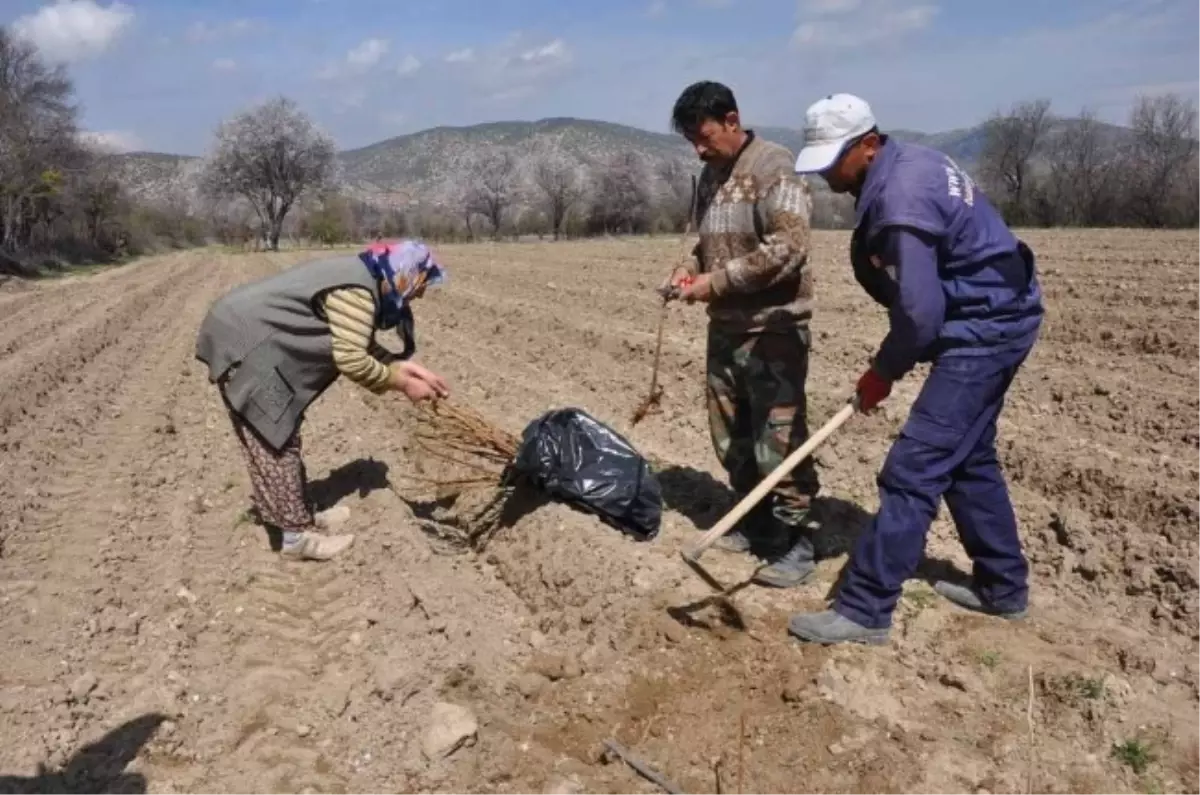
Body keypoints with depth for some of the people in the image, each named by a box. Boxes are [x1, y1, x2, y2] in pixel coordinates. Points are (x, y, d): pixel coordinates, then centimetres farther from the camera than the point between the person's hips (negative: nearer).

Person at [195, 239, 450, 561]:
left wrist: (405, 367, 0)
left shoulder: (360, 279, 10)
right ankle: (296, 535, 5)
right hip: (243, 344, -11)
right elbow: (351, 360, -26)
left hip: (253, 340, 11)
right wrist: (403, 384, -15)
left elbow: (362, 346, 9)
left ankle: (299, 513, 29)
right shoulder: (357, 289, -22)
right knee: (272, 442, -4)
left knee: (281, 434, 17)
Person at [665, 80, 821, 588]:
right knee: (730, 437, 14)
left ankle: (796, 544, 8)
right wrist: (691, 268, 3)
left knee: (779, 440, -5)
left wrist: (715, 281, -20)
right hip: (725, 326, 9)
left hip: (772, 329, -8)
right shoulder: (710, 175, 14)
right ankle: (755, 524, 30)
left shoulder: (773, 166, -12)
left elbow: (787, 246, -22)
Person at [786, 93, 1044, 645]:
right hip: (993, 320, 11)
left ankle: (865, 611, -5)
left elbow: (920, 311, -26)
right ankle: (1003, 586, 33)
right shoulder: (905, 164, 9)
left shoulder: (900, 197, -24)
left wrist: (883, 371, -9)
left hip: (985, 327, -11)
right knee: (968, 458, 19)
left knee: (913, 470, -11)